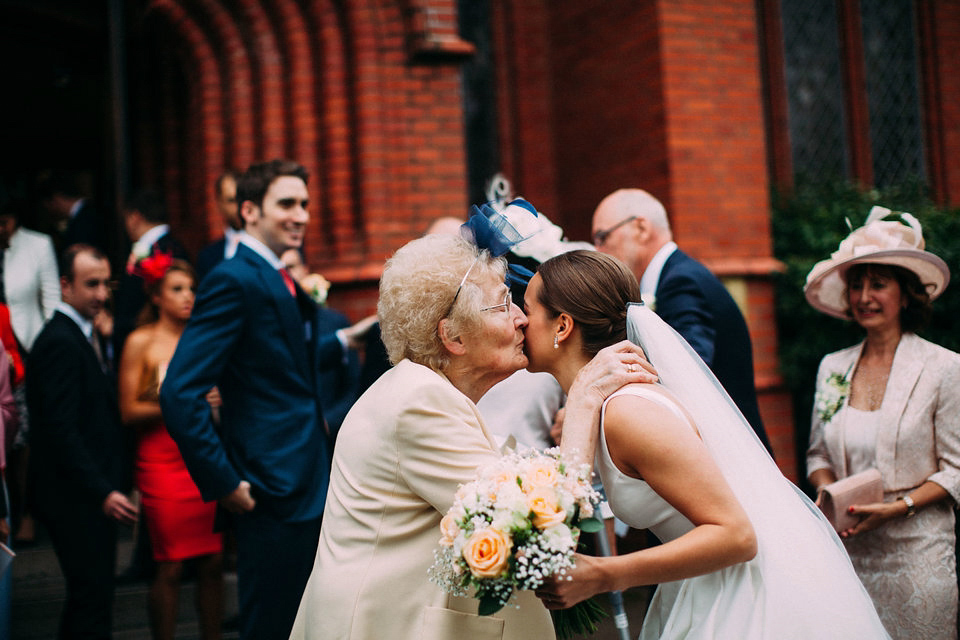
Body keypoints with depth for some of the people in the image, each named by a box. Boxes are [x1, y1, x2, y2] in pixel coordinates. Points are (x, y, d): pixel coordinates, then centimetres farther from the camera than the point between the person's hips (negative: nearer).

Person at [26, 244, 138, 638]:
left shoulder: (85, 335, 15)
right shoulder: (60, 343, -16)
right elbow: (60, 429, -21)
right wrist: (103, 492, -22)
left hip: (90, 496, 10)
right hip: (77, 498, -10)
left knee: (88, 597, 17)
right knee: (92, 598, -6)